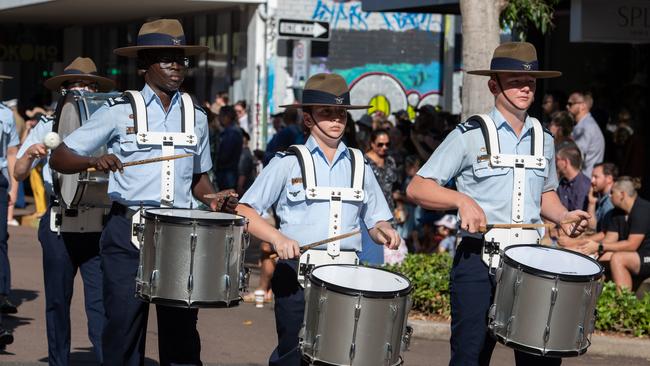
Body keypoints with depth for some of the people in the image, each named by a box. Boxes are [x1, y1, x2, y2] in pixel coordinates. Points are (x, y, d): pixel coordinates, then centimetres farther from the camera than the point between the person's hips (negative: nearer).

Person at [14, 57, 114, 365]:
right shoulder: (48, 126, 8)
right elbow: (19, 174, 5)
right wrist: (30, 152, -14)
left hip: (99, 222, -1)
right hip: (59, 222, 1)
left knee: (101, 299, -9)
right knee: (57, 299, 8)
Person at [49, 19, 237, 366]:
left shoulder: (196, 116, 12)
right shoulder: (119, 112, 0)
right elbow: (59, 158, -1)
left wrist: (213, 199, 2)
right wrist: (93, 161, -21)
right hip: (128, 233, -3)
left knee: (181, 330, 3)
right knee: (124, 324, -1)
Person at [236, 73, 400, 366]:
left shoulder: (359, 166, 15)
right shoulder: (289, 163, 4)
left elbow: (376, 221, 19)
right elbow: (244, 211, -1)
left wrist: (384, 232, -5)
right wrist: (278, 238, -17)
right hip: (297, 271, -3)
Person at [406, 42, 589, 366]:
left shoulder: (543, 139, 14)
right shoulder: (470, 135, -3)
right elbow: (416, 188, -5)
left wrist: (563, 216, 7)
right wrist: (462, 200, -21)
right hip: (477, 262, -4)